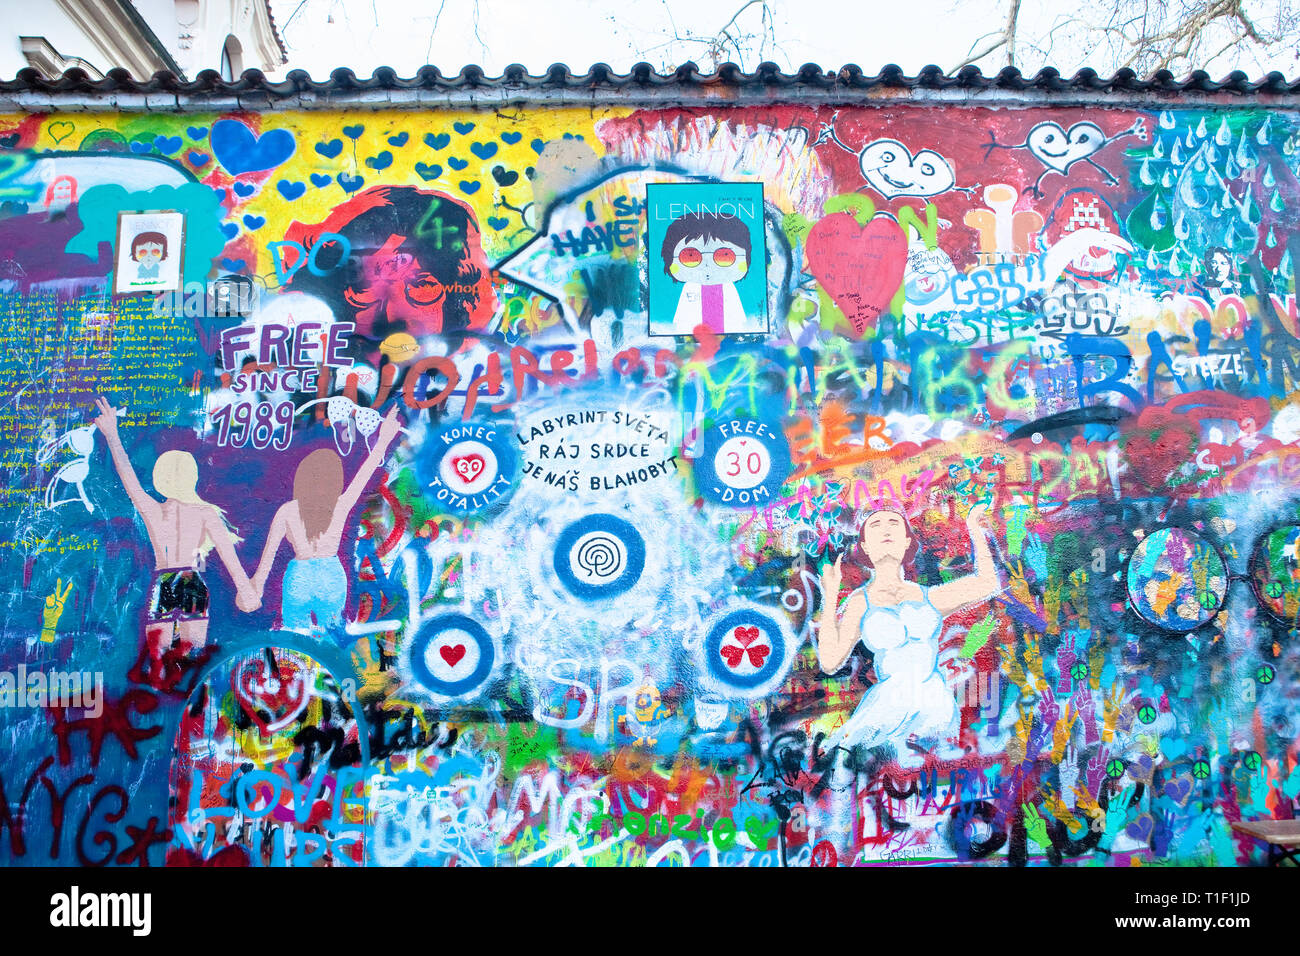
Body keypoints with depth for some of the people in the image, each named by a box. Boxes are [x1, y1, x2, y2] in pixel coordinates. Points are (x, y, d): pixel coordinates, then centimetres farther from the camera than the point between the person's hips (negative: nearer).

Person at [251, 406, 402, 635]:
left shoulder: (287, 511, -11)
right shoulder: (341, 507, -9)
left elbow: (269, 553, -4)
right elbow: (368, 469, -1)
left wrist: (258, 582, 9)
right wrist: (383, 439, 7)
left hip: (298, 578, -1)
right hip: (333, 578, 1)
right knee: (330, 633, 17)